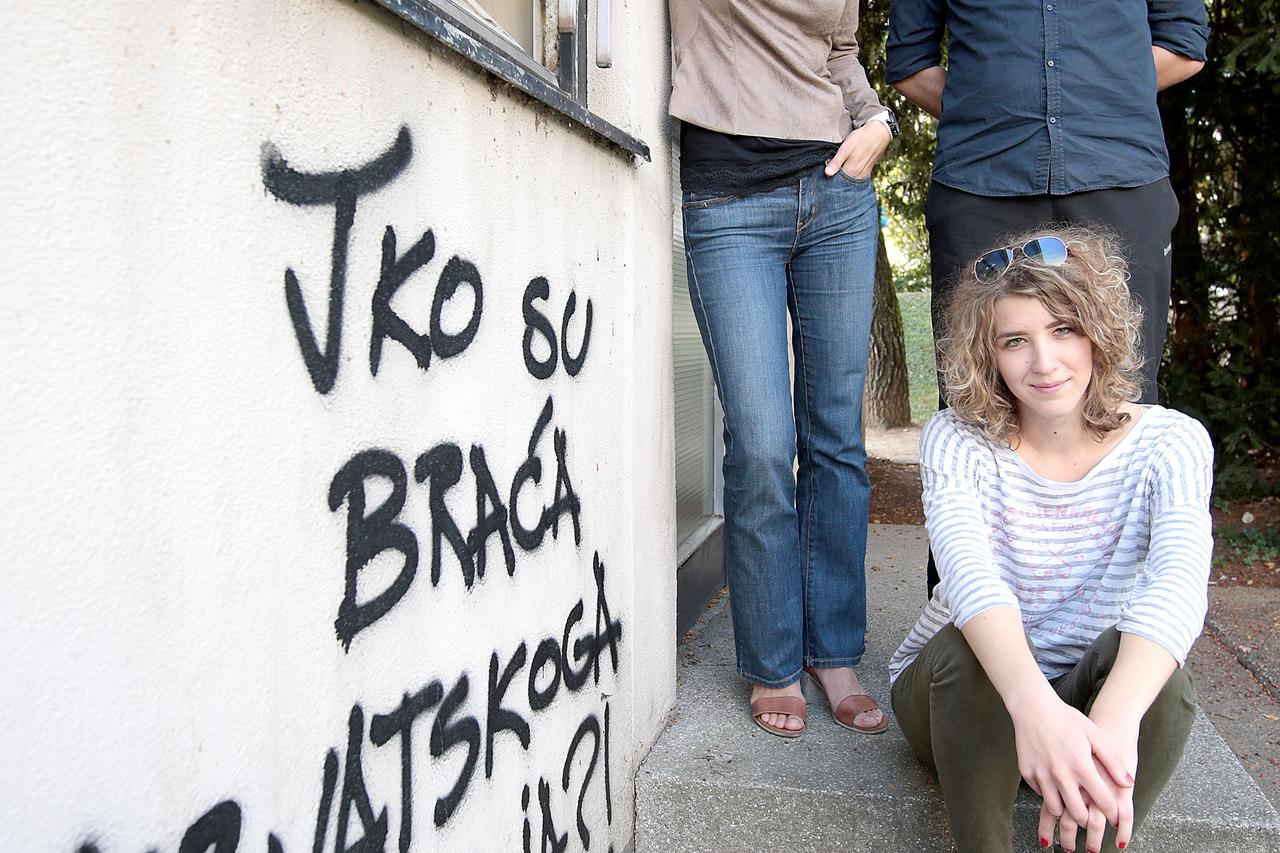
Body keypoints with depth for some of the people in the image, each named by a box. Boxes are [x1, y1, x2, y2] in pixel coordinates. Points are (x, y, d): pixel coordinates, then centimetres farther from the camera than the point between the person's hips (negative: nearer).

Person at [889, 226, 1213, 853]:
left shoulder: (1170, 443, -11)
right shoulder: (956, 440, -14)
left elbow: (1180, 582, -31)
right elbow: (969, 572, -33)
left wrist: (1114, 719, -50)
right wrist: (1034, 705, -53)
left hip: (1094, 699, 1)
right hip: (959, 693, 0)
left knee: (1134, 654, -31)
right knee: (968, 645, -33)